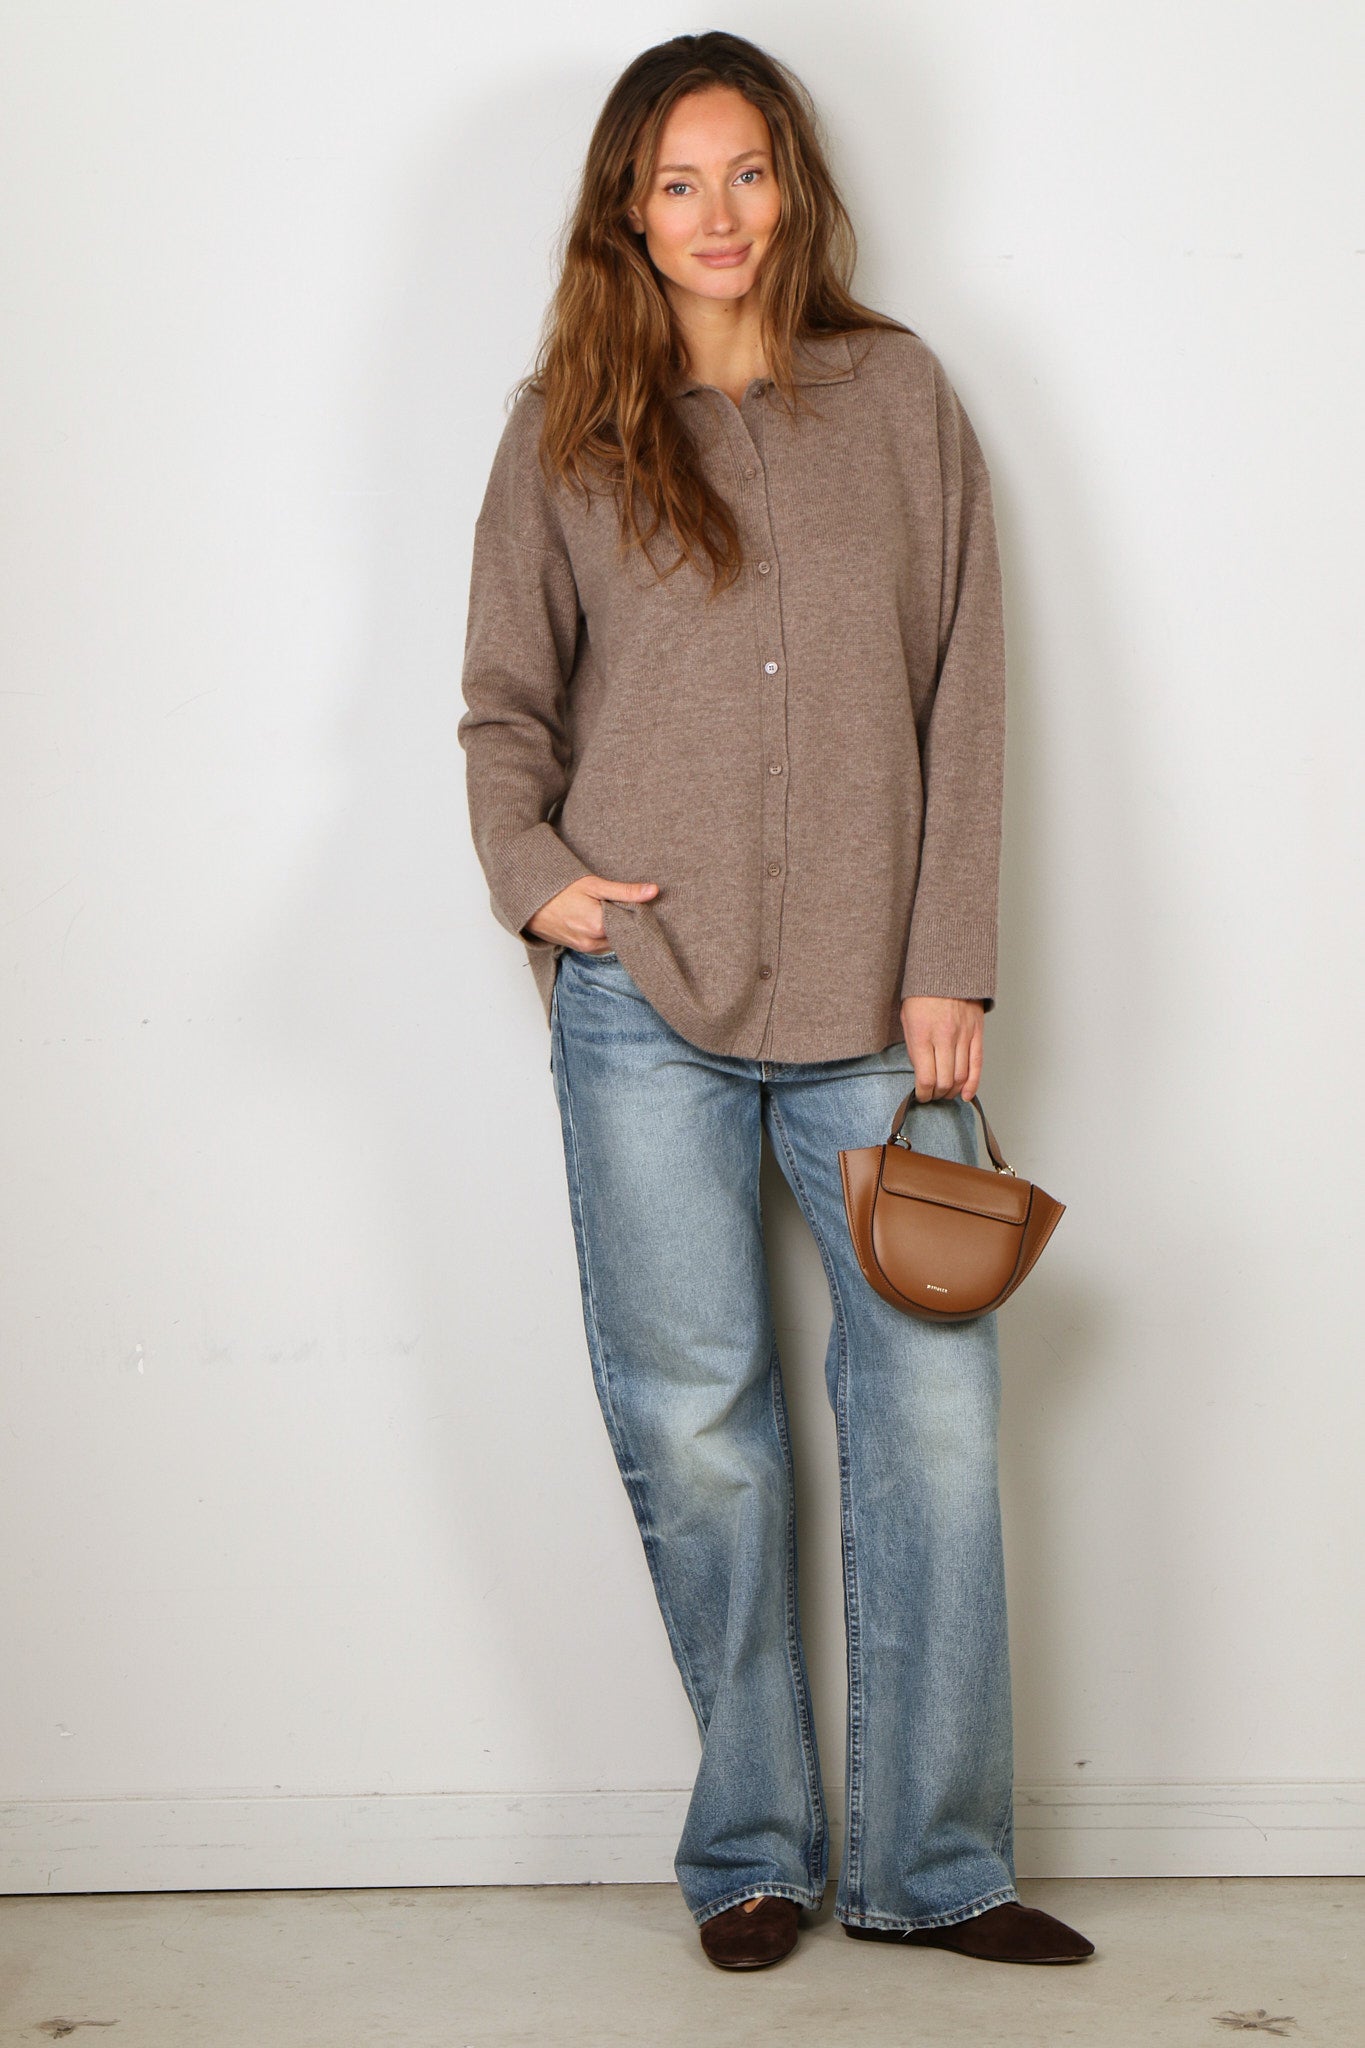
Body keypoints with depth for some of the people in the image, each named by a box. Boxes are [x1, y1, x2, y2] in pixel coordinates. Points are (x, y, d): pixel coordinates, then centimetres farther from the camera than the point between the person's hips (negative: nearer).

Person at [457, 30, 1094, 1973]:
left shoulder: (900, 395, 8)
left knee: (935, 1405, -2)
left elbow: (962, 696, 5)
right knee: (693, 1419, 3)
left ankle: (932, 1860, 11)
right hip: (644, 996, 0)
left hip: (869, 1000, 1)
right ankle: (751, 1850, 18)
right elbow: (505, 699, 13)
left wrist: (949, 964, -1)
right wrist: (528, 864, -7)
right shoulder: (567, 429, 8)